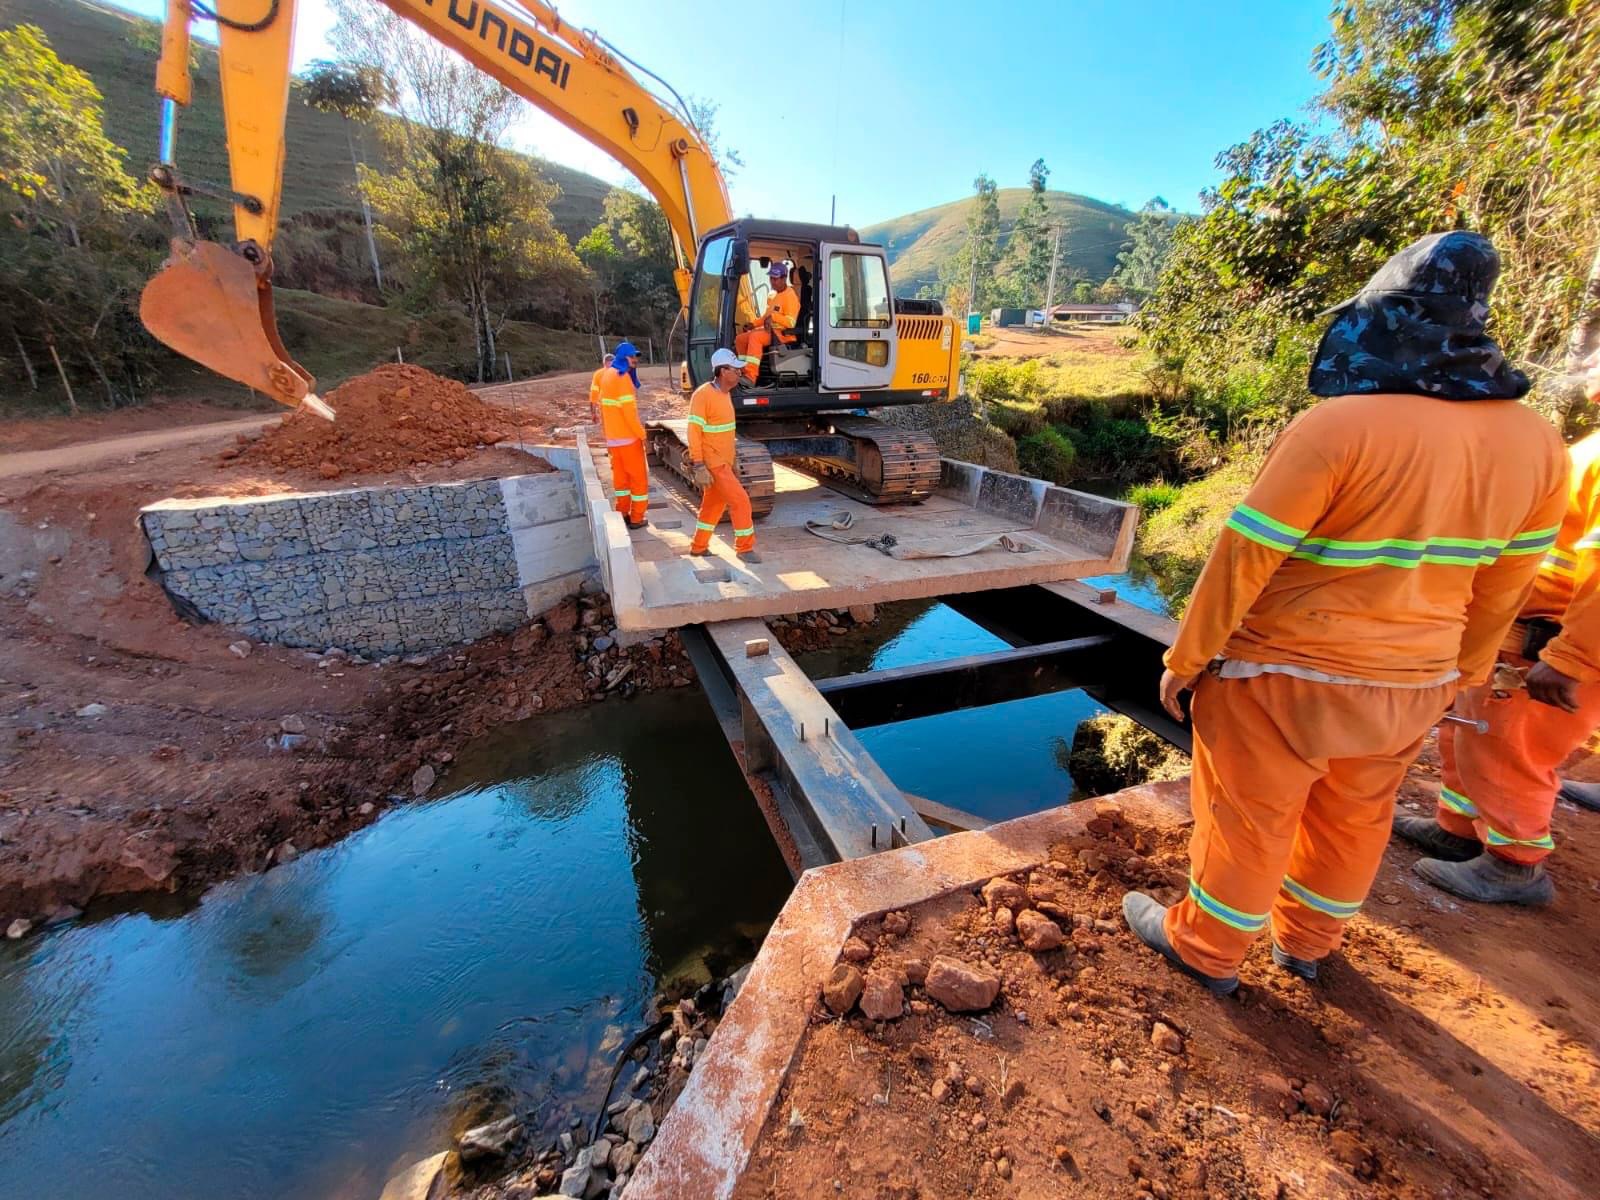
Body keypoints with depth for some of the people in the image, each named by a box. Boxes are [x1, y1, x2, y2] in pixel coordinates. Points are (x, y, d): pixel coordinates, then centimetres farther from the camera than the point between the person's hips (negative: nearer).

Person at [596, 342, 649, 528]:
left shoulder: (607, 374, 12)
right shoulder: (622, 377, -17)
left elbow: (606, 407, 15)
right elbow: (629, 411, -22)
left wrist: (606, 433, 19)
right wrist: (642, 434, -14)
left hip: (612, 435, 9)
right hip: (627, 435, -8)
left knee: (620, 474, 17)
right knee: (638, 476, 2)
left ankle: (622, 514, 24)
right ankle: (636, 518, 6)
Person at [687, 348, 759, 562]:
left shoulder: (725, 393, 10)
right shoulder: (703, 394, -17)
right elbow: (694, 433, -20)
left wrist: (733, 459, 20)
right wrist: (699, 467, -24)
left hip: (724, 460, 9)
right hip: (713, 462, -9)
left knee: (714, 504, 15)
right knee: (740, 500, -7)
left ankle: (698, 546, 28)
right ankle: (744, 547, 7)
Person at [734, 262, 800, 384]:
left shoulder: (790, 296, -10)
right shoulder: (773, 295, 18)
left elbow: (790, 322, -20)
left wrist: (773, 317, -30)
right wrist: (754, 324, 14)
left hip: (783, 334, -10)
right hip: (769, 330, 10)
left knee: (755, 337, -34)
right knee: (740, 339, 3)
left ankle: (750, 377, -41)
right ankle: (745, 371, 6)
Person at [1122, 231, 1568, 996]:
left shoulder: (1341, 426, -21)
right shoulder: (1537, 444, 1)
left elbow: (1242, 560, -20)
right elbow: (1500, 590, 9)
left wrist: (1185, 659, -10)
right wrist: (1459, 676, 22)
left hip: (1286, 678, -6)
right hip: (1415, 686, 7)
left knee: (1249, 820, 11)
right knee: (1353, 820, 23)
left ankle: (1205, 949, 33)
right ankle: (1307, 943, 47)